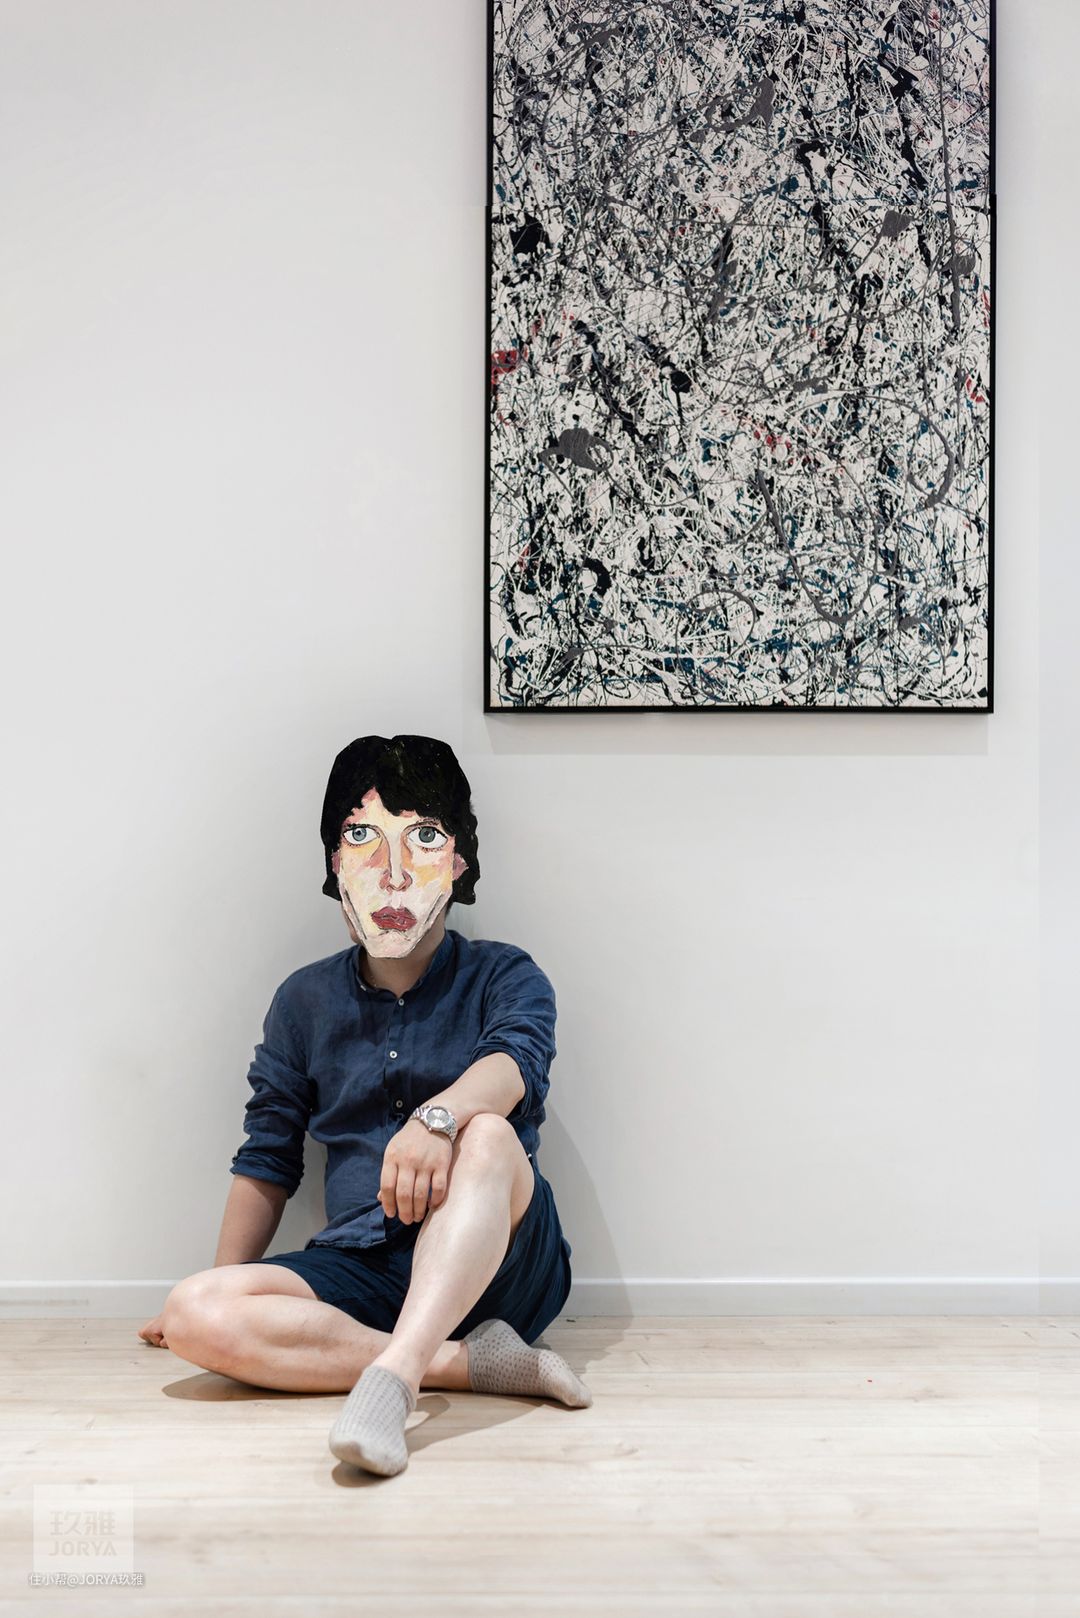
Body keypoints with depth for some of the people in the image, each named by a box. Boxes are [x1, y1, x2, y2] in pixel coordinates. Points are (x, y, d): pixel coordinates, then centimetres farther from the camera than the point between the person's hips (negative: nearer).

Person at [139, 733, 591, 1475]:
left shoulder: (503, 976, 5)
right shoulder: (306, 999, 15)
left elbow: (517, 1059, -19)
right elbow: (268, 1161, 20)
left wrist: (439, 1115, -41)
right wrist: (224, 1285, 14)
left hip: (499, 1261, -3)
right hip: (361, 1268, 3)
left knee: (487, 1135, -34)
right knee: (196, 1313, -25)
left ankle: (392, 1374, -45)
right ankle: (472, 1361, -27)